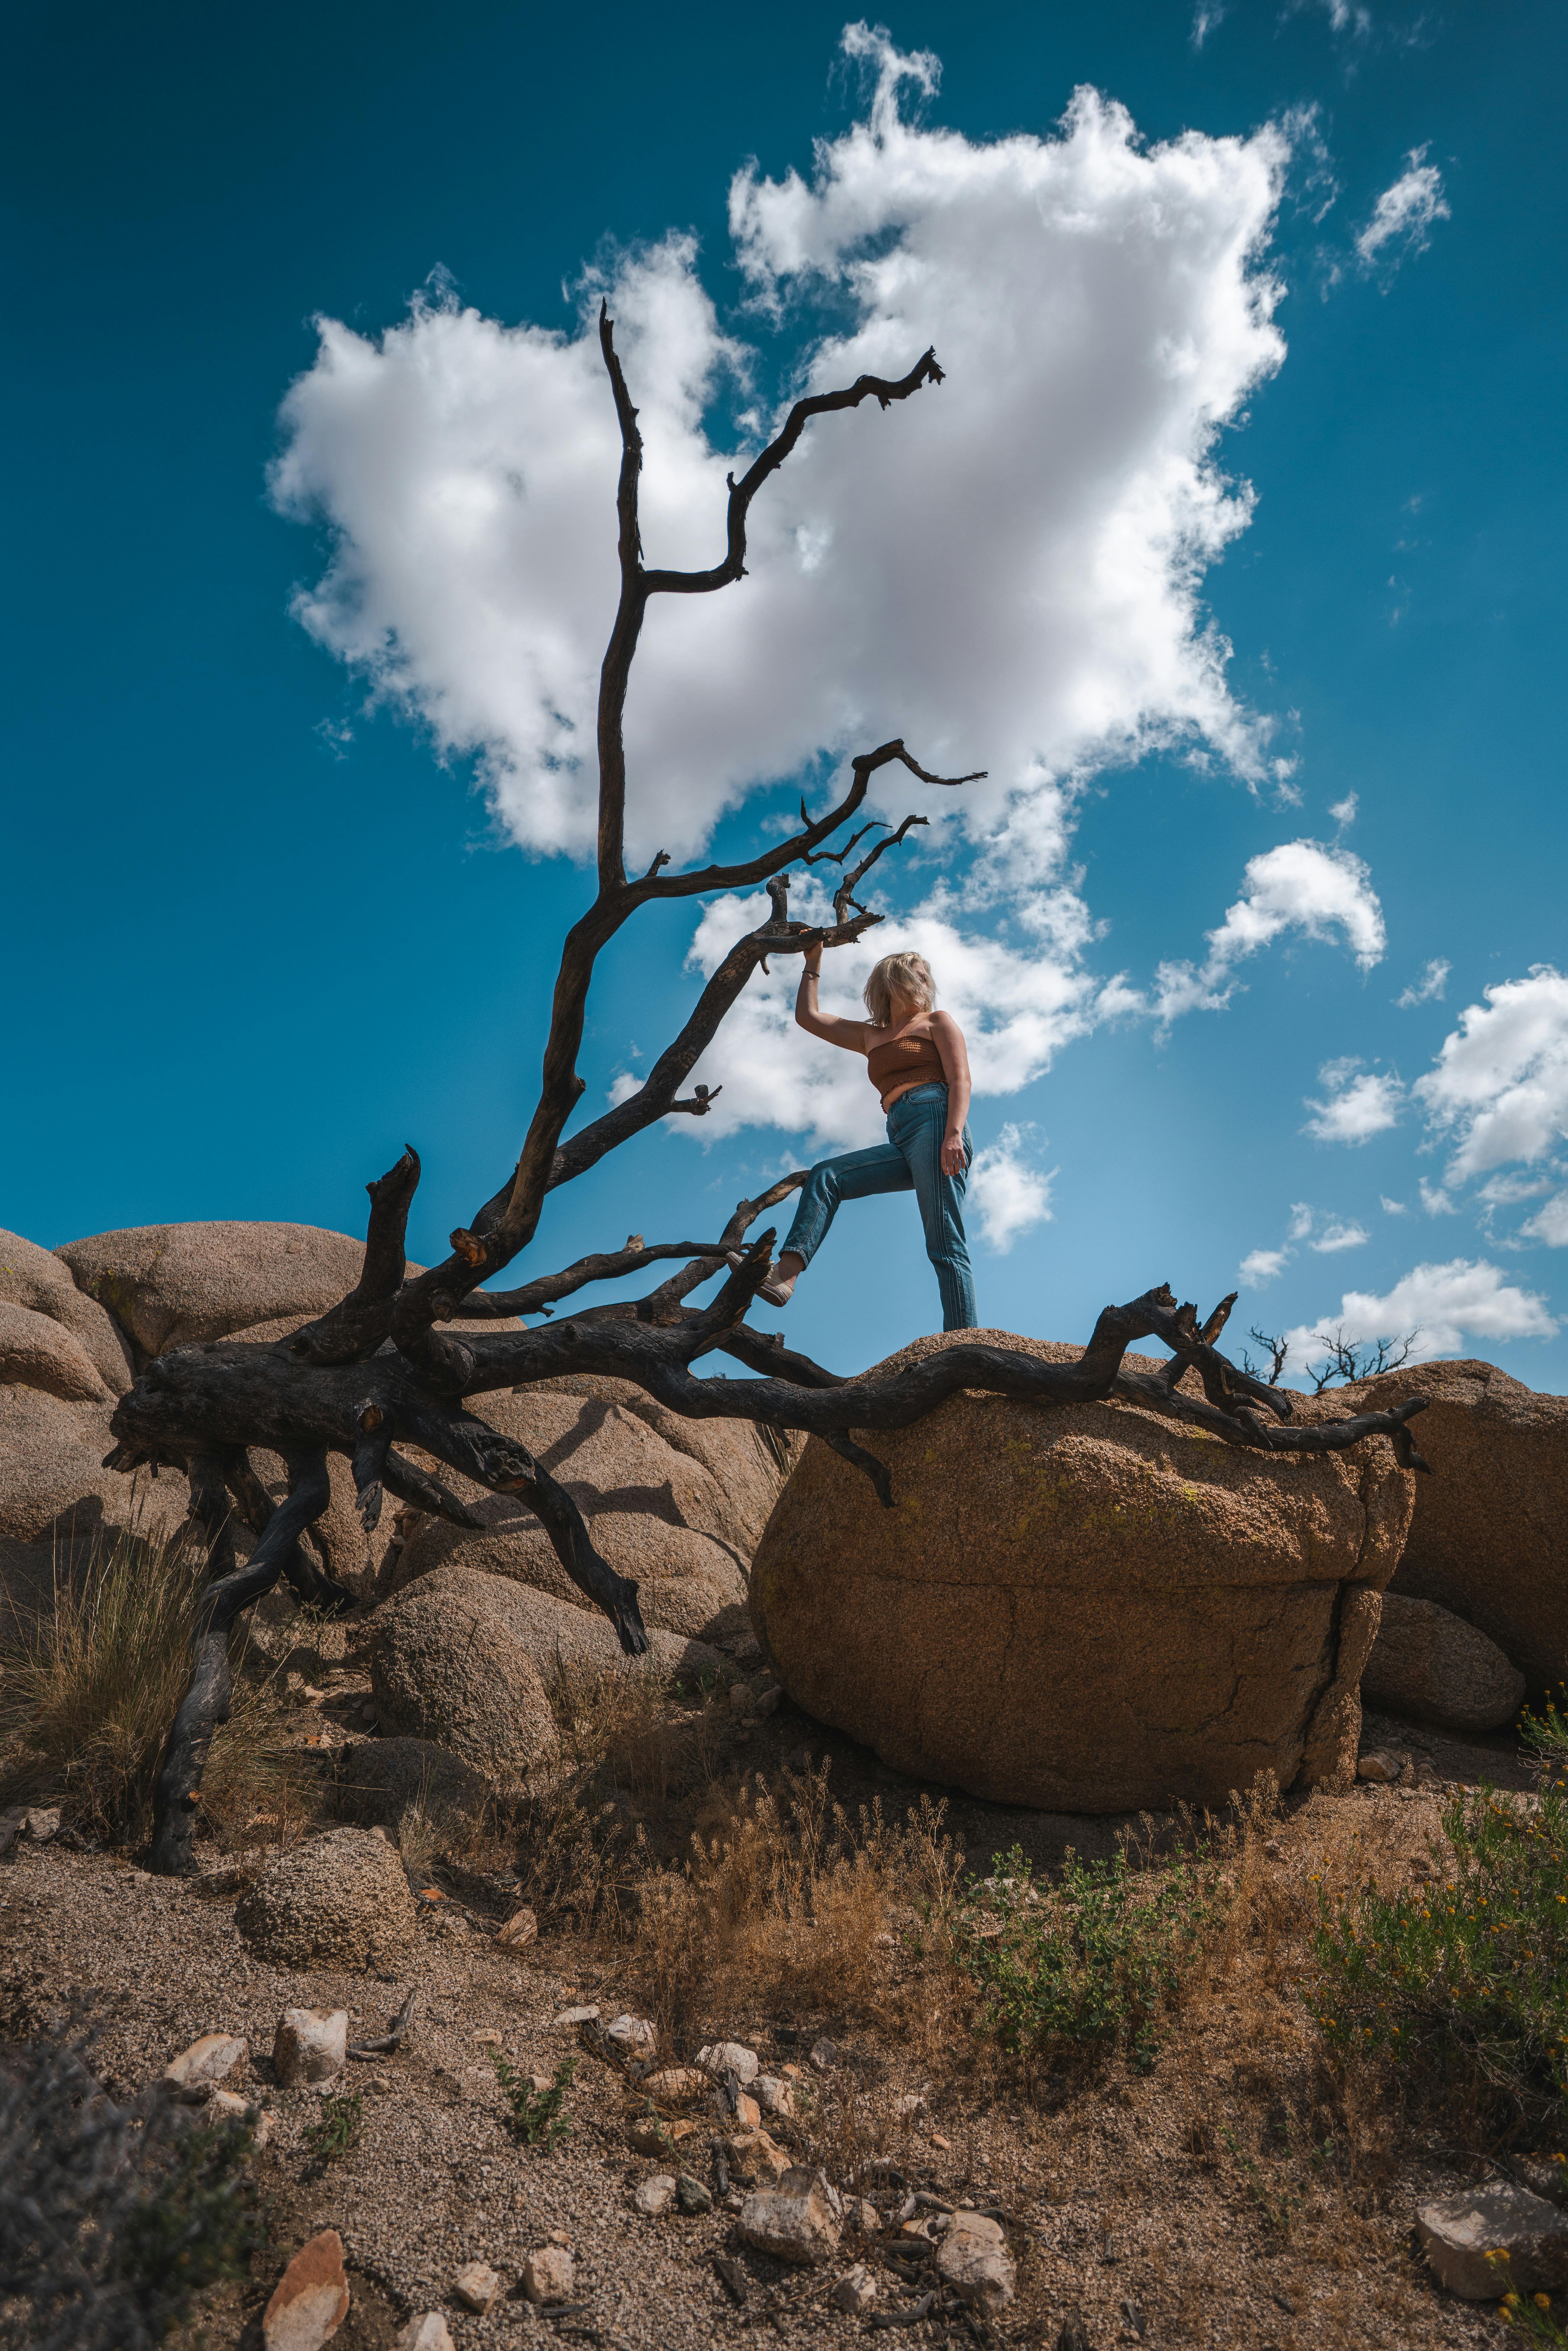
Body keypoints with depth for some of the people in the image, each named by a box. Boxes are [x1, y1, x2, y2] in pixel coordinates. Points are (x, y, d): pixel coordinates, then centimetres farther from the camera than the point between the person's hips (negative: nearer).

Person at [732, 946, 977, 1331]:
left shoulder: (937, 1022, 14)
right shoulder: (870, 1037, 30)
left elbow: (961, 1080, 0)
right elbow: (808, 1017, 33)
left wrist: (954, 1133, -17)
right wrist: (813, 963, 34)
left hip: (934, 1122, -6)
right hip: (902, 1141, 6)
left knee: (945, 1247, -16)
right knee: (825, 1176, -9)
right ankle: (785, 1275, -24)